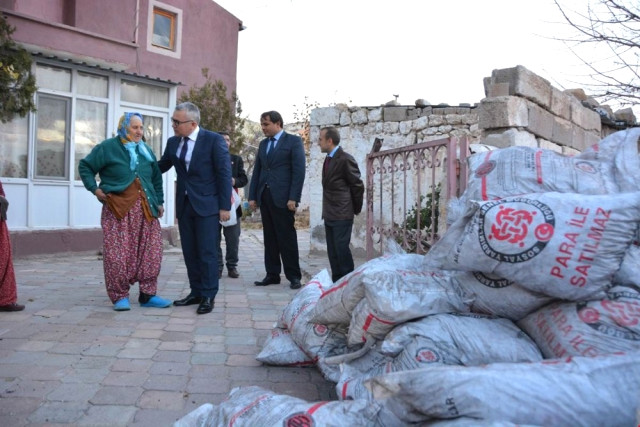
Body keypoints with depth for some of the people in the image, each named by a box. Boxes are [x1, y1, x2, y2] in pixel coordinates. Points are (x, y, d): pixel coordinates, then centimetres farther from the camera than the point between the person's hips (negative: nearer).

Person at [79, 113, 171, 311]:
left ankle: (147, 294, 12)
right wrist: (94, 188, -4)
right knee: (117, 254, -5)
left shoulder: (146, 150, 15)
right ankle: (120, 296, 8)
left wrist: (159, 202, 17)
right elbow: (85, 166, 7)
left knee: (150, 252, 2)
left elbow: (156, 178, 22)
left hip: (145, 209, 4)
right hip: (118, 209, -4)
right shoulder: (107, 147, 1)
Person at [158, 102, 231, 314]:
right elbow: (161, 167, 20)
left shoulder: (214, 140, -9)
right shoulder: (173, 142, 7)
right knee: (189, 252, 10)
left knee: (207, 252, -2)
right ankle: (196, 292, 21)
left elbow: (224, 174, -9)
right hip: (184, 204, 6)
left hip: (206, 204, -6)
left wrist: (225, 206, -12)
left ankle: (208, 296, 8)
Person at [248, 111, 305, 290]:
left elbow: (299, 171, -8)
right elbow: (256, 171, 16)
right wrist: (252, 196, 8)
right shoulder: (263, 144, 17)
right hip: (264, 196, 6)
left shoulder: (293, 141, -1)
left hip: (283, 198, -6)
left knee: (287, 238, -2)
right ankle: (272, 275, 14)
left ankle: (293, 276, 6)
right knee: (270, 238, 8)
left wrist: (293, 198, -15)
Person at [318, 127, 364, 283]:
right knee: (332, 251, 11)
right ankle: (336, 282, 19)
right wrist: (326, 211, 14)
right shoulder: (328, 159, 14)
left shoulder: (345, 159, -13)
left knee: (342, 249, -6)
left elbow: (358, 186, -10)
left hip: (342, 215, -8)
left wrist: (356, 209, -2)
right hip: (329, 215, 9)